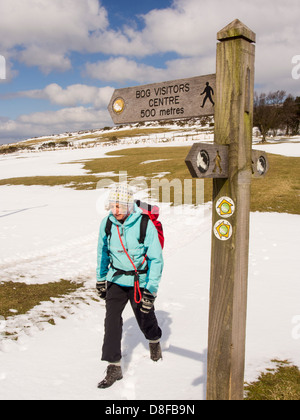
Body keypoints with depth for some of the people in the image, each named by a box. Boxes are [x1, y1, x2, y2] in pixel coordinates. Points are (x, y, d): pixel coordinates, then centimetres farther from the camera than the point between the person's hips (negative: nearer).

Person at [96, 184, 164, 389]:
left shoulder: (145, 225, -20)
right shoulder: (107, 223, -7)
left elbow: (156, 259, -15)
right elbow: (103, 252, 9)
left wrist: (151, 290, -17)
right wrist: (101, 279, 14)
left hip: (140, 281, -2)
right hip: (116, 279, 3)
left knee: (145, 318, 13)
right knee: (112, 320, -8)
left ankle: (154, 341, 47)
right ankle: (114, 368, 2)